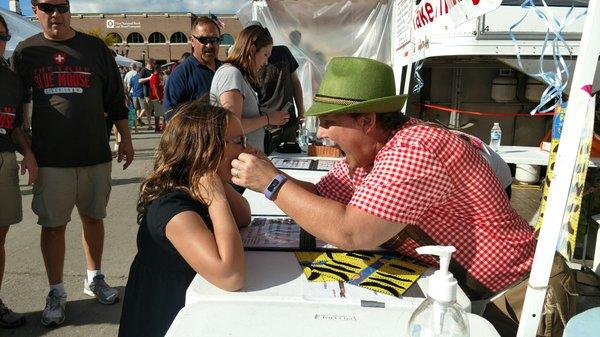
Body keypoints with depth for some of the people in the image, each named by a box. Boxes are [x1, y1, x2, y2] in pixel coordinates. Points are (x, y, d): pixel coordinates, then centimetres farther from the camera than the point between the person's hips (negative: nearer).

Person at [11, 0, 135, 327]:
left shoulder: (95, 48, 5)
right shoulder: (26, 51, 6)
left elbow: (115, 97, 8)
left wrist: (126, 139, 6)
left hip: (96, 153, 1)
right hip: (50, 157, 0)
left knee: (92, 218, 11)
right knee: (53, 225, 4)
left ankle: (94, 278, 29)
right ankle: (56, 292, 19)